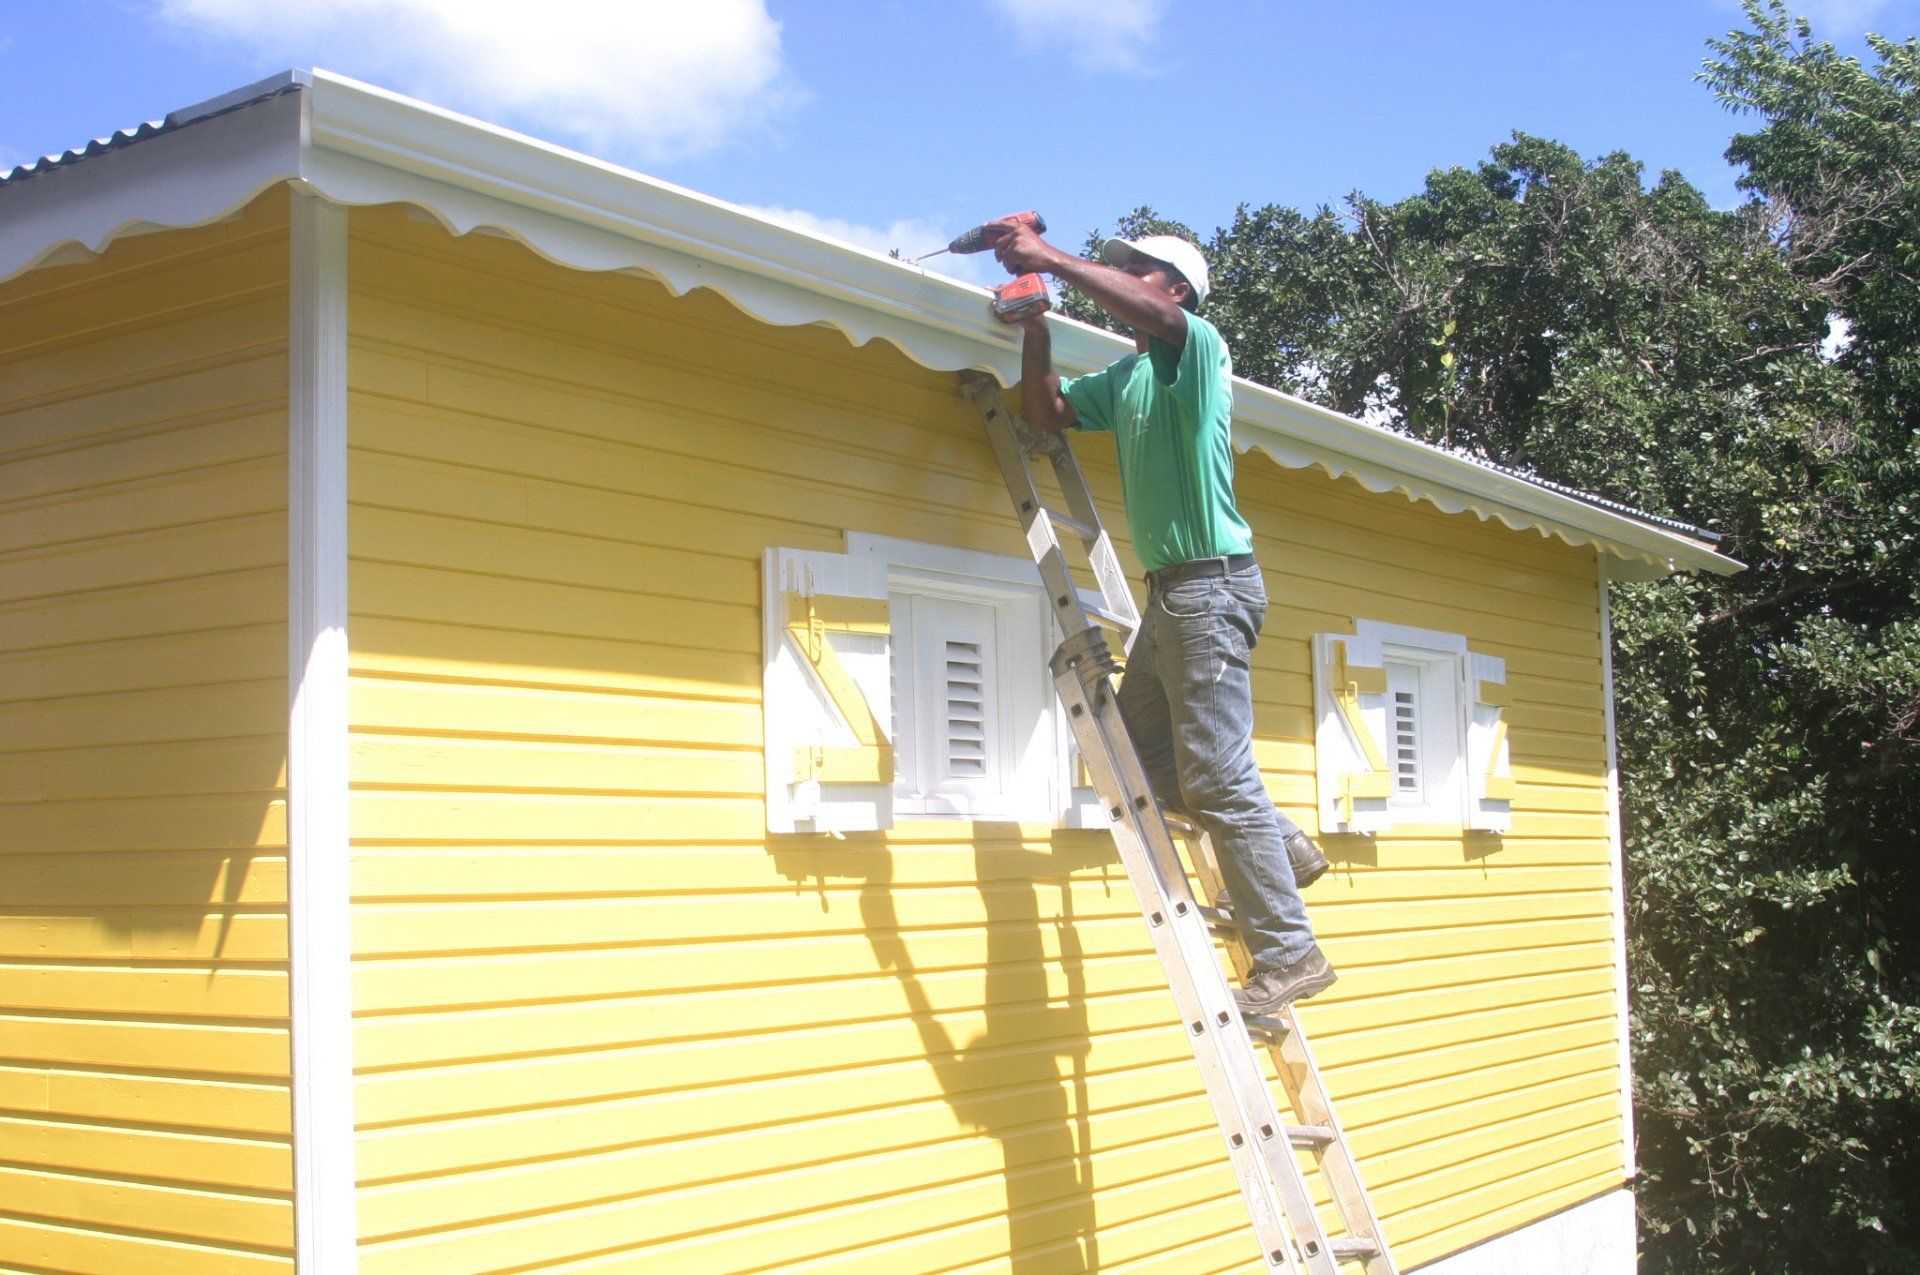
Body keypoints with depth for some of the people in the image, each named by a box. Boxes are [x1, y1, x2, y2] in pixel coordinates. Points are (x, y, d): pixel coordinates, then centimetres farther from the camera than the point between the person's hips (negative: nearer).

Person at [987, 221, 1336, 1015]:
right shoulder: (1124, 378, 19)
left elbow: (1145, 312, -28)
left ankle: (1288, 956, -4)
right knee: (1140, 750, 15)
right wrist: (1036, 319, 9)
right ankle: (1282, 849, 22)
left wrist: (1052, 257, -25)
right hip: (1171, 590, 10)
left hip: (1211, 582, -10)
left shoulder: (1197, 346, -7)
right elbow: (1046, 411, 20)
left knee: (1217, 775, -10)